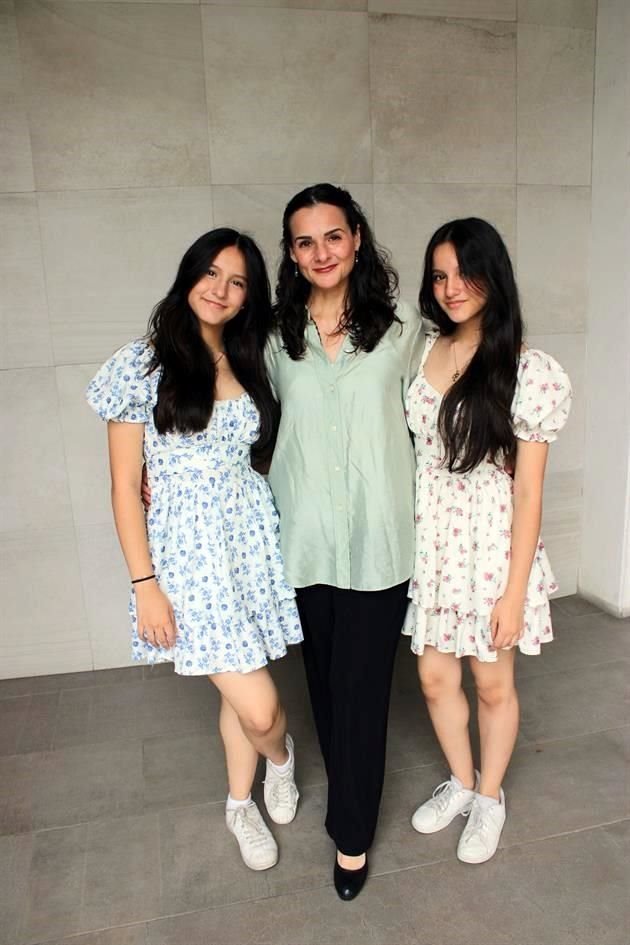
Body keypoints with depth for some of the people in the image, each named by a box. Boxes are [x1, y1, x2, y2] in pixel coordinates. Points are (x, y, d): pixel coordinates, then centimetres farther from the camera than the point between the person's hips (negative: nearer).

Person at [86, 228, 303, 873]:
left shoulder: (249, 366, 8)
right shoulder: (143, 364, -6)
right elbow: (124, 485, -6)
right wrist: (145, 583, -9)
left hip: (252, 536, 4)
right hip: (187, 547, -4)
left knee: (239, 688, 17)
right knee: (259, 709, -3)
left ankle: (240, 803, 43)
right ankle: (281, 756, 34)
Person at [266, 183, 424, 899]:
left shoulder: (400, 326, -2)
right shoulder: (277, 336, 4)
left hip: (376, 537, -2)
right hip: (305, 537, 3)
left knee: (361, 685, 5)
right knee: (322, 676, 16)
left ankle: (352, 832, 27)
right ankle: (348, 795, 43)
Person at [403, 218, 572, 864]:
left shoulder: (530, 372, -12)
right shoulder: (420, 354, 1)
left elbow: (527, 490, -11)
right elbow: (406, 452, 7)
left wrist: (514, 591, -11)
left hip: (491, 545, -4)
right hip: (429, 543, 4)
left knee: (492, 684, 15)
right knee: (434, 677, 17)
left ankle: (490, 798, 42)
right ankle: (461, 782, 44)